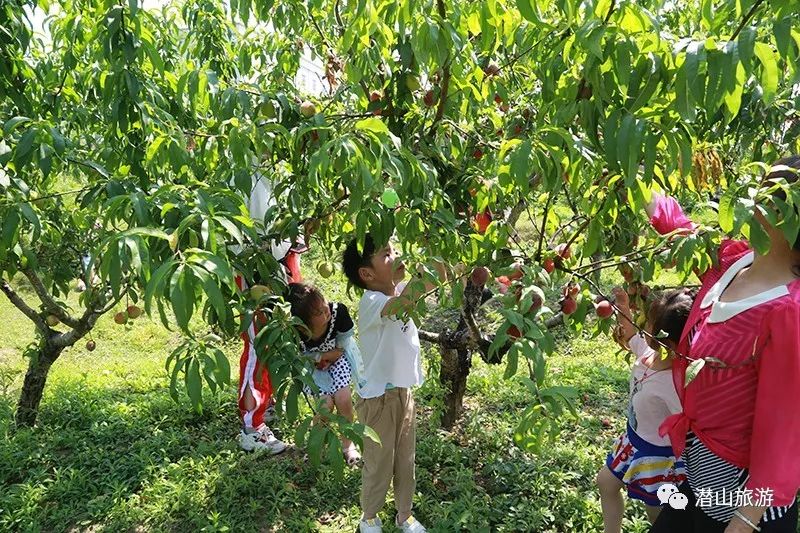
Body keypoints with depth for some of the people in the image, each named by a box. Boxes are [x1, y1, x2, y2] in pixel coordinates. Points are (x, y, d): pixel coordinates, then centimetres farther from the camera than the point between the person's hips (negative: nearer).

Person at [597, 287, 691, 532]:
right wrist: (624, 311, -2)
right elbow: (633, 339, 10)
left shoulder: (676, 383, -38)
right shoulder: (650, 352, -14)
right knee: (606, 482, 28)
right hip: (635, 440, 9)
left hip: (657, 455, -9)